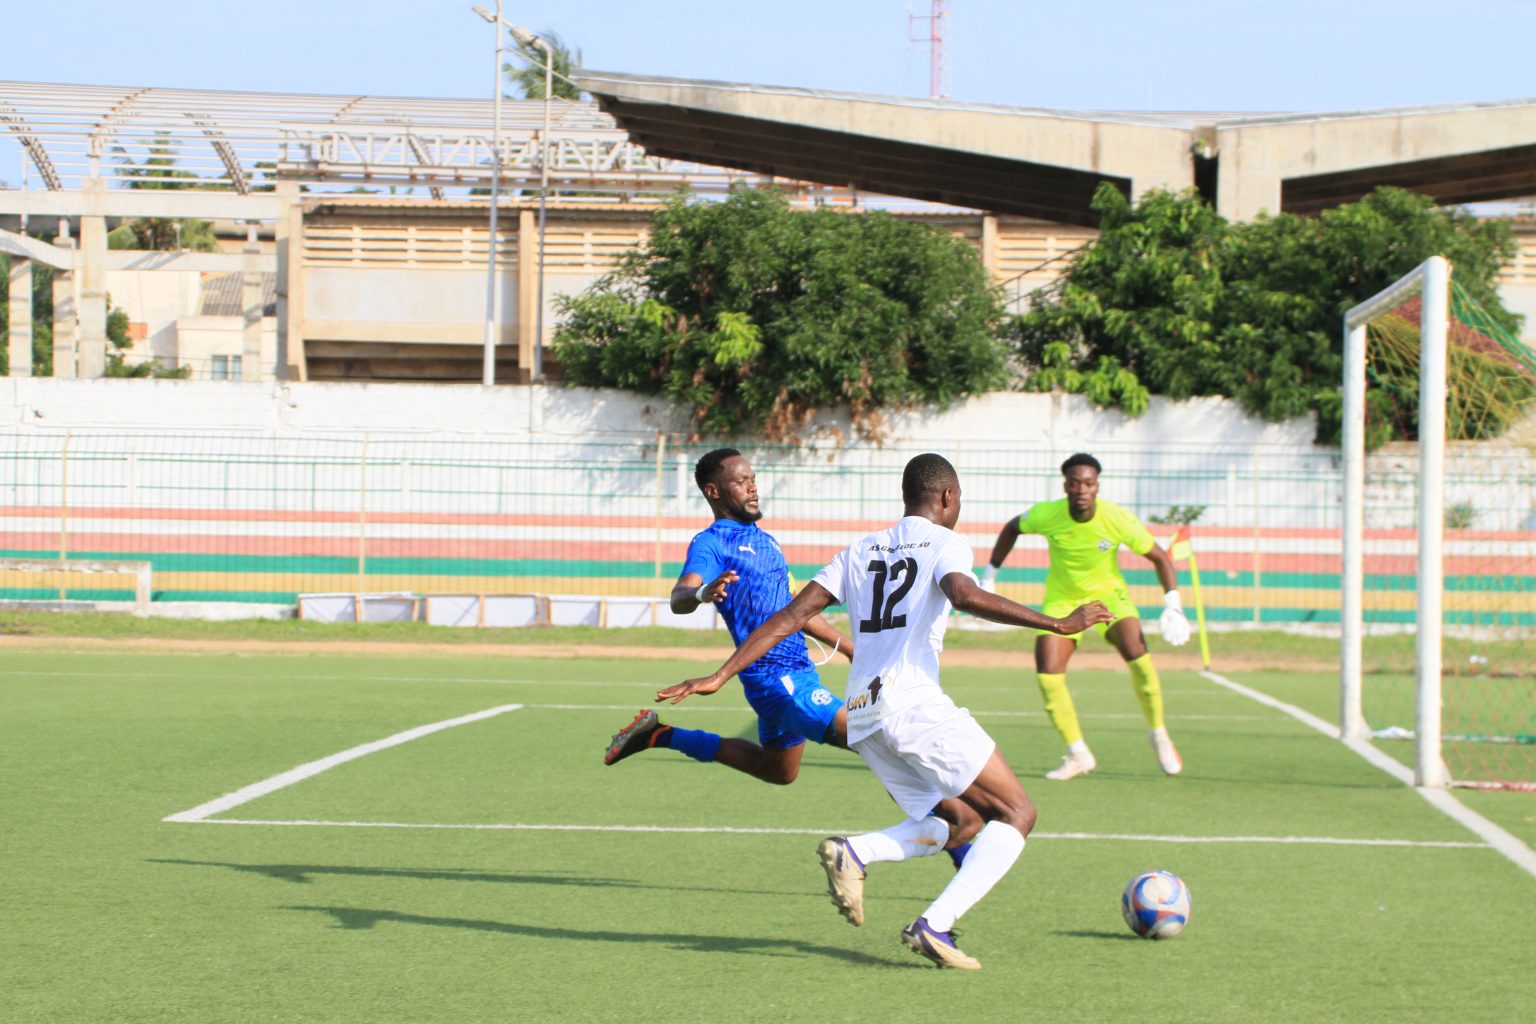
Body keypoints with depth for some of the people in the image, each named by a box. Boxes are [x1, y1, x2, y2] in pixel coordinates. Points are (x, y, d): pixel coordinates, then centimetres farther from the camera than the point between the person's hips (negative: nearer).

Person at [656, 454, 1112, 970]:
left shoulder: (859, 552, 20)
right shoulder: (945, 543, 3)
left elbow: (789, 617, 13)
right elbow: (965, 595, -20)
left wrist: (719, 676, 12)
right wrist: (1059, 624, -20)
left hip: (861, 714, 7)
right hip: (914, 701, -7)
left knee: (944, 824, 21)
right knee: (1017, 814, 1)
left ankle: (853, 852, -7)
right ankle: (935, 925, -15)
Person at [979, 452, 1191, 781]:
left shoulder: (1118, 520, -24)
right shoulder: (1045, 515, -22)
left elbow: (1159, 557, -12)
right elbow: (1012, 528, 2)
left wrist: (1173, 606, -23)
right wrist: (989, 575, 2)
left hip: (1107, 593, -1)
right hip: (1062, 599, 1)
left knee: (1137, 655, -26)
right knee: (1047, 675, -15)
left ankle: (1159, 735, -2)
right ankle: (1078, 755, 4)